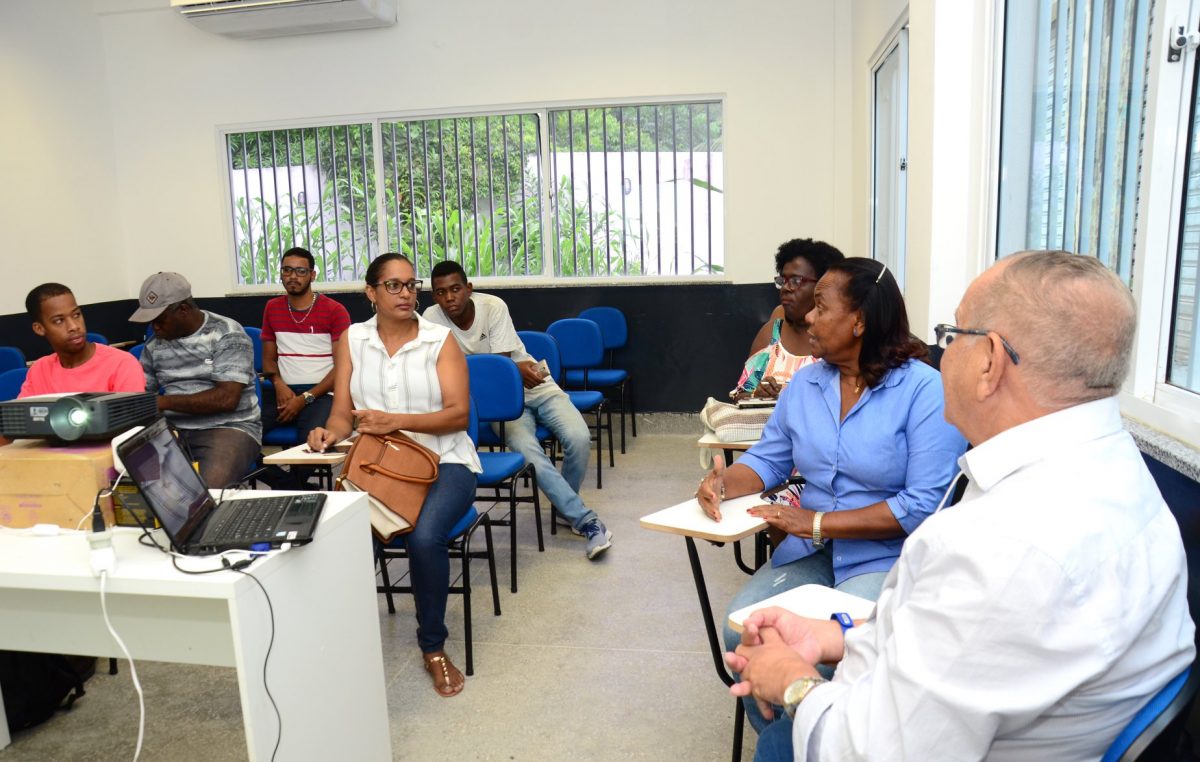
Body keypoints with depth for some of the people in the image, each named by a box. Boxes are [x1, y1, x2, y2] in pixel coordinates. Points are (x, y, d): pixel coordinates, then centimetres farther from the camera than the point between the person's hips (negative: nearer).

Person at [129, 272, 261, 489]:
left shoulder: (227, 335, -7)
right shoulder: (155, 343, 11)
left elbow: (226, 399, -16)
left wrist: (165, 402, -17)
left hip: (228, 428, -5)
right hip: (174, 429, 5)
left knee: (208, 489, -33)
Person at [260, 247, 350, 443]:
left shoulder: (335, 311, 0)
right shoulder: (272, 308, 17)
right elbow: (268, 359, 20)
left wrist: (305, 398, -14)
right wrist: (278, 384, -4)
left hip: (320, 392, -4)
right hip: (283, 390, 4)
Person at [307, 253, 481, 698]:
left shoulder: (440, 340, 0)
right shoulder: (352, 340, 8)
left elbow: (459, 414, -9)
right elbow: (343, 410, 5)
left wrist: (395, 420, -22)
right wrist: (332, 433, -19)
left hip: (441, 461, -2)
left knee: (425, 538, -30)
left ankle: (433, 648, -3)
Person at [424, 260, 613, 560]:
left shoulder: (493, 306, -14)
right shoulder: (433, 318, -9)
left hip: (536, 388, 0)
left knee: (578, 437, -23)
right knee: (527, 451, -29)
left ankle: (567, 507, 5)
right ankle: (585, 520, -18)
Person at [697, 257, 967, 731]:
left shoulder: (924, 390, -12)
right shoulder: (804, 384, 8)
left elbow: (926, 504, -17)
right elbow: (767, 460, 12)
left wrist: (819, 523, -21)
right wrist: (723, 483, -12)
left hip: (890, 558, -5)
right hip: (812, 551, 5)